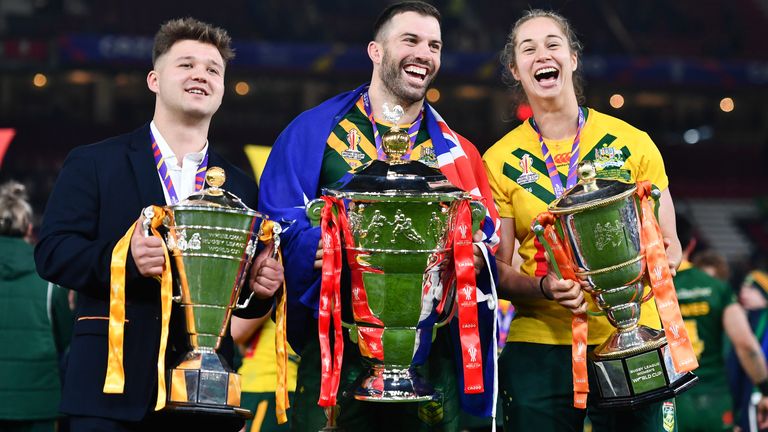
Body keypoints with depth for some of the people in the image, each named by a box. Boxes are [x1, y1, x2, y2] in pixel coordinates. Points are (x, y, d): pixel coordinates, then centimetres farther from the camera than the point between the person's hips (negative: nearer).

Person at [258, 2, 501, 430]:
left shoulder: (455, 152, 15)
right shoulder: (314, 131, 7)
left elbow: (487, 241, 10)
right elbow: (279, 226, 0)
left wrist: (474, 254, -12)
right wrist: (320, 247, -19)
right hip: (336, 344, -2)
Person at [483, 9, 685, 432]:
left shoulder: (632, 143, 4)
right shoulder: (500, 161, 3)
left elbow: (668, 247, 8)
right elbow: (497, 271, 3)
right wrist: (544, 287, -17)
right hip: (539, 345, 0)